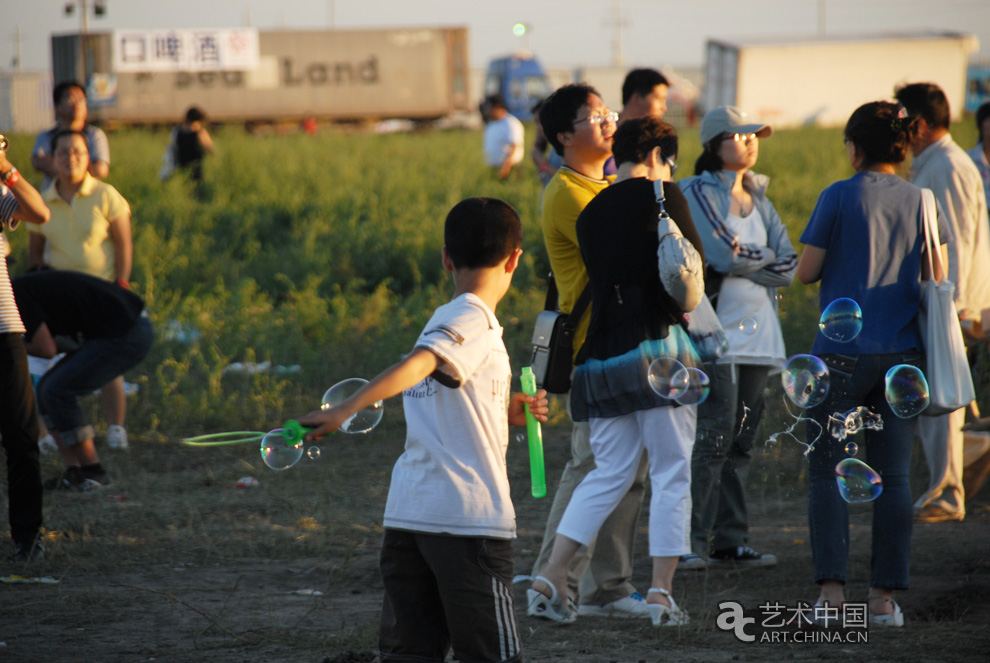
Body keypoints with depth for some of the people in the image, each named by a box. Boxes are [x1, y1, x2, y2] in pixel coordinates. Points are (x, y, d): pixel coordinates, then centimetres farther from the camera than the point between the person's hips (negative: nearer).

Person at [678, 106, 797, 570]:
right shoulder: (696, 193, -2)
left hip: (758, 333, 6)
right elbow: (722, 254, -14)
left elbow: (789, 266, 7)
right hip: (715, 331, -6)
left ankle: (731, 540, 10)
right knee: (714, 435, -12)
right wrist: (767, 260, 1)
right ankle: (693, 542, -9)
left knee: (741, 439, 6)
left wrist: (743, 259, -6)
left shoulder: (759, 201, 18)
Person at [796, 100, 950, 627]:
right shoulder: (922, 202, 3)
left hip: (843, 353, -3)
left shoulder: (839, 198, -7)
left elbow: (806, 272, -5)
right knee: (894, 476, 6)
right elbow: (936, 278, 7)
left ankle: (831, 587, -5)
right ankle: (885, 597, 4)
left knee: (827, 471, 5)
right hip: (902, 352, 3)